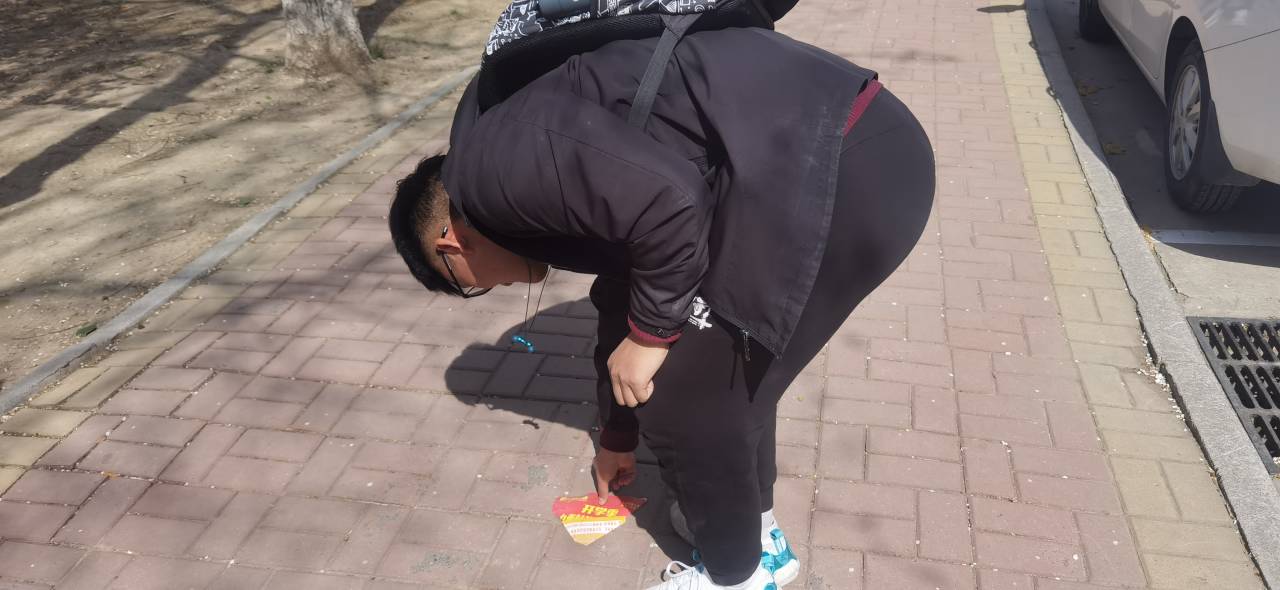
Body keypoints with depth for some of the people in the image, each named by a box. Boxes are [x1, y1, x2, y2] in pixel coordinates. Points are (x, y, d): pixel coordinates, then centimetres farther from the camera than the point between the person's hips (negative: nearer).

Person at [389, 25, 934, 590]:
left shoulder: (490, 166, -4)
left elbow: (669, 201, -19)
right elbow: (623, 292, 37)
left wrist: (649, 333, -1)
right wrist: (618, 434, 50)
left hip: (839, 170, -10)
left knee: (684, 394, 7)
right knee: (720, 364, 26)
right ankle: (757, 534, 45)